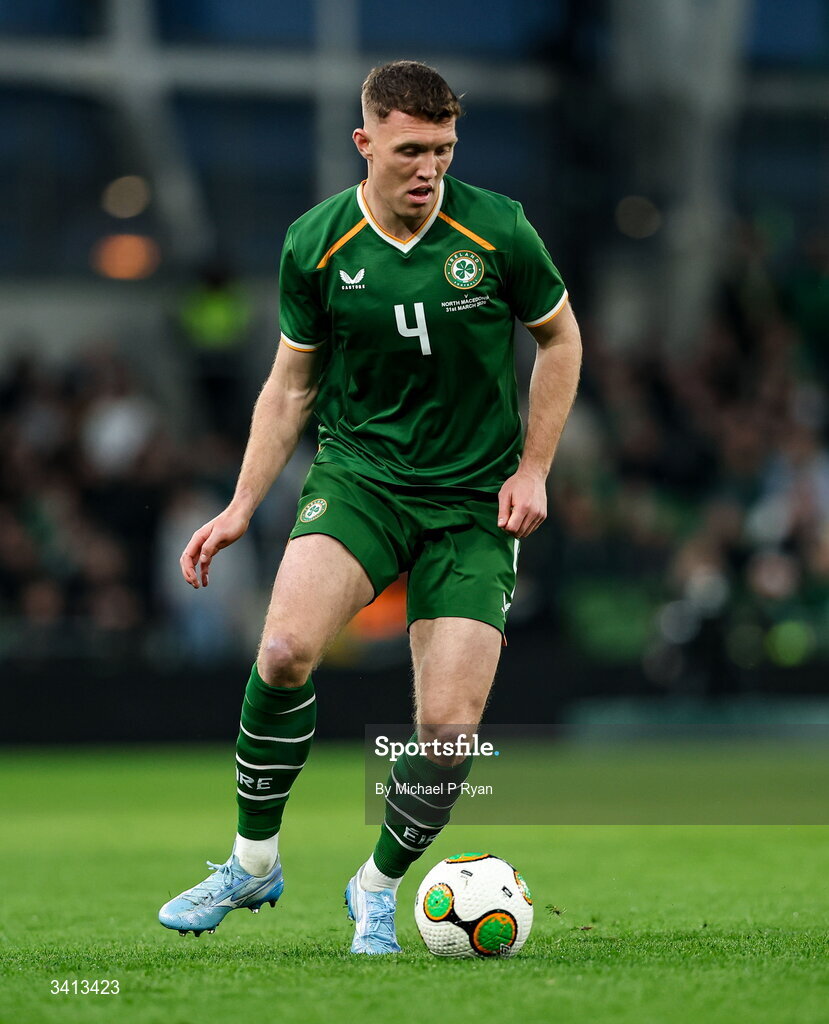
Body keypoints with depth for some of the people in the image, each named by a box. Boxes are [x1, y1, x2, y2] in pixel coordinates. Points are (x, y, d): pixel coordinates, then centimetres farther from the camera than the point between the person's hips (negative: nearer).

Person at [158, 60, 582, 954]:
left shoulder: (498, 231, -8)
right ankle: (252, 863, -6)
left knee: (449, 728, -11)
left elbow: (559, 337, 8)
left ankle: (378, 887, 18)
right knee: (287, 648, -27)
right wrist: (241, 507, 2)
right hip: (357, 472, 0)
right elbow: (292, 383, 8)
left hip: (473, 501, 0)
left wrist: (533, 468, 0)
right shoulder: (315, 244, -4)